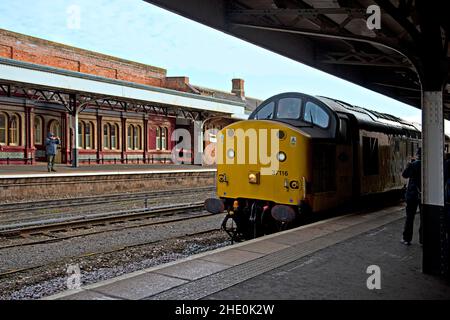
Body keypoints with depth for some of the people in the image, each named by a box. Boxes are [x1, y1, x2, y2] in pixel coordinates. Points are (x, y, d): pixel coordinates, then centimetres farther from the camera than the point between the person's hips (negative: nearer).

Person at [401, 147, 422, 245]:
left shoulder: (413, 164, -13)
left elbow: (404, 175, -1)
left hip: (412, 194, -2)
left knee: (409, 217, 7)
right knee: (423, 217, 10)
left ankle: (407, 239, 12)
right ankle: (422, 239, 14)